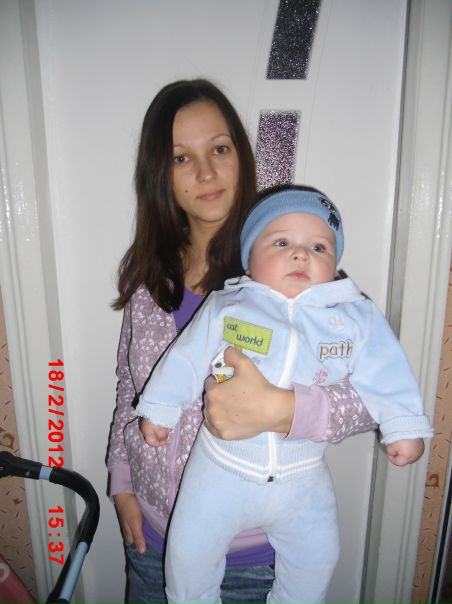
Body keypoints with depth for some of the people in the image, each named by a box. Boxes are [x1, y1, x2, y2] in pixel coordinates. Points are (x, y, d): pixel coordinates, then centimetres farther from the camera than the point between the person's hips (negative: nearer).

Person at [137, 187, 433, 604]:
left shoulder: (357, 318, -7)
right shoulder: (225, 308, -9)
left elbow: (385, 374, 0)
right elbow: (186, 360, -1)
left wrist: (404, 426, -3)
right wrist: (159, 410, 4)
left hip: (302, 476, 1)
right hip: (223, 470, 0)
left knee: (318, 557, 19)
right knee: (189, 552, 13)